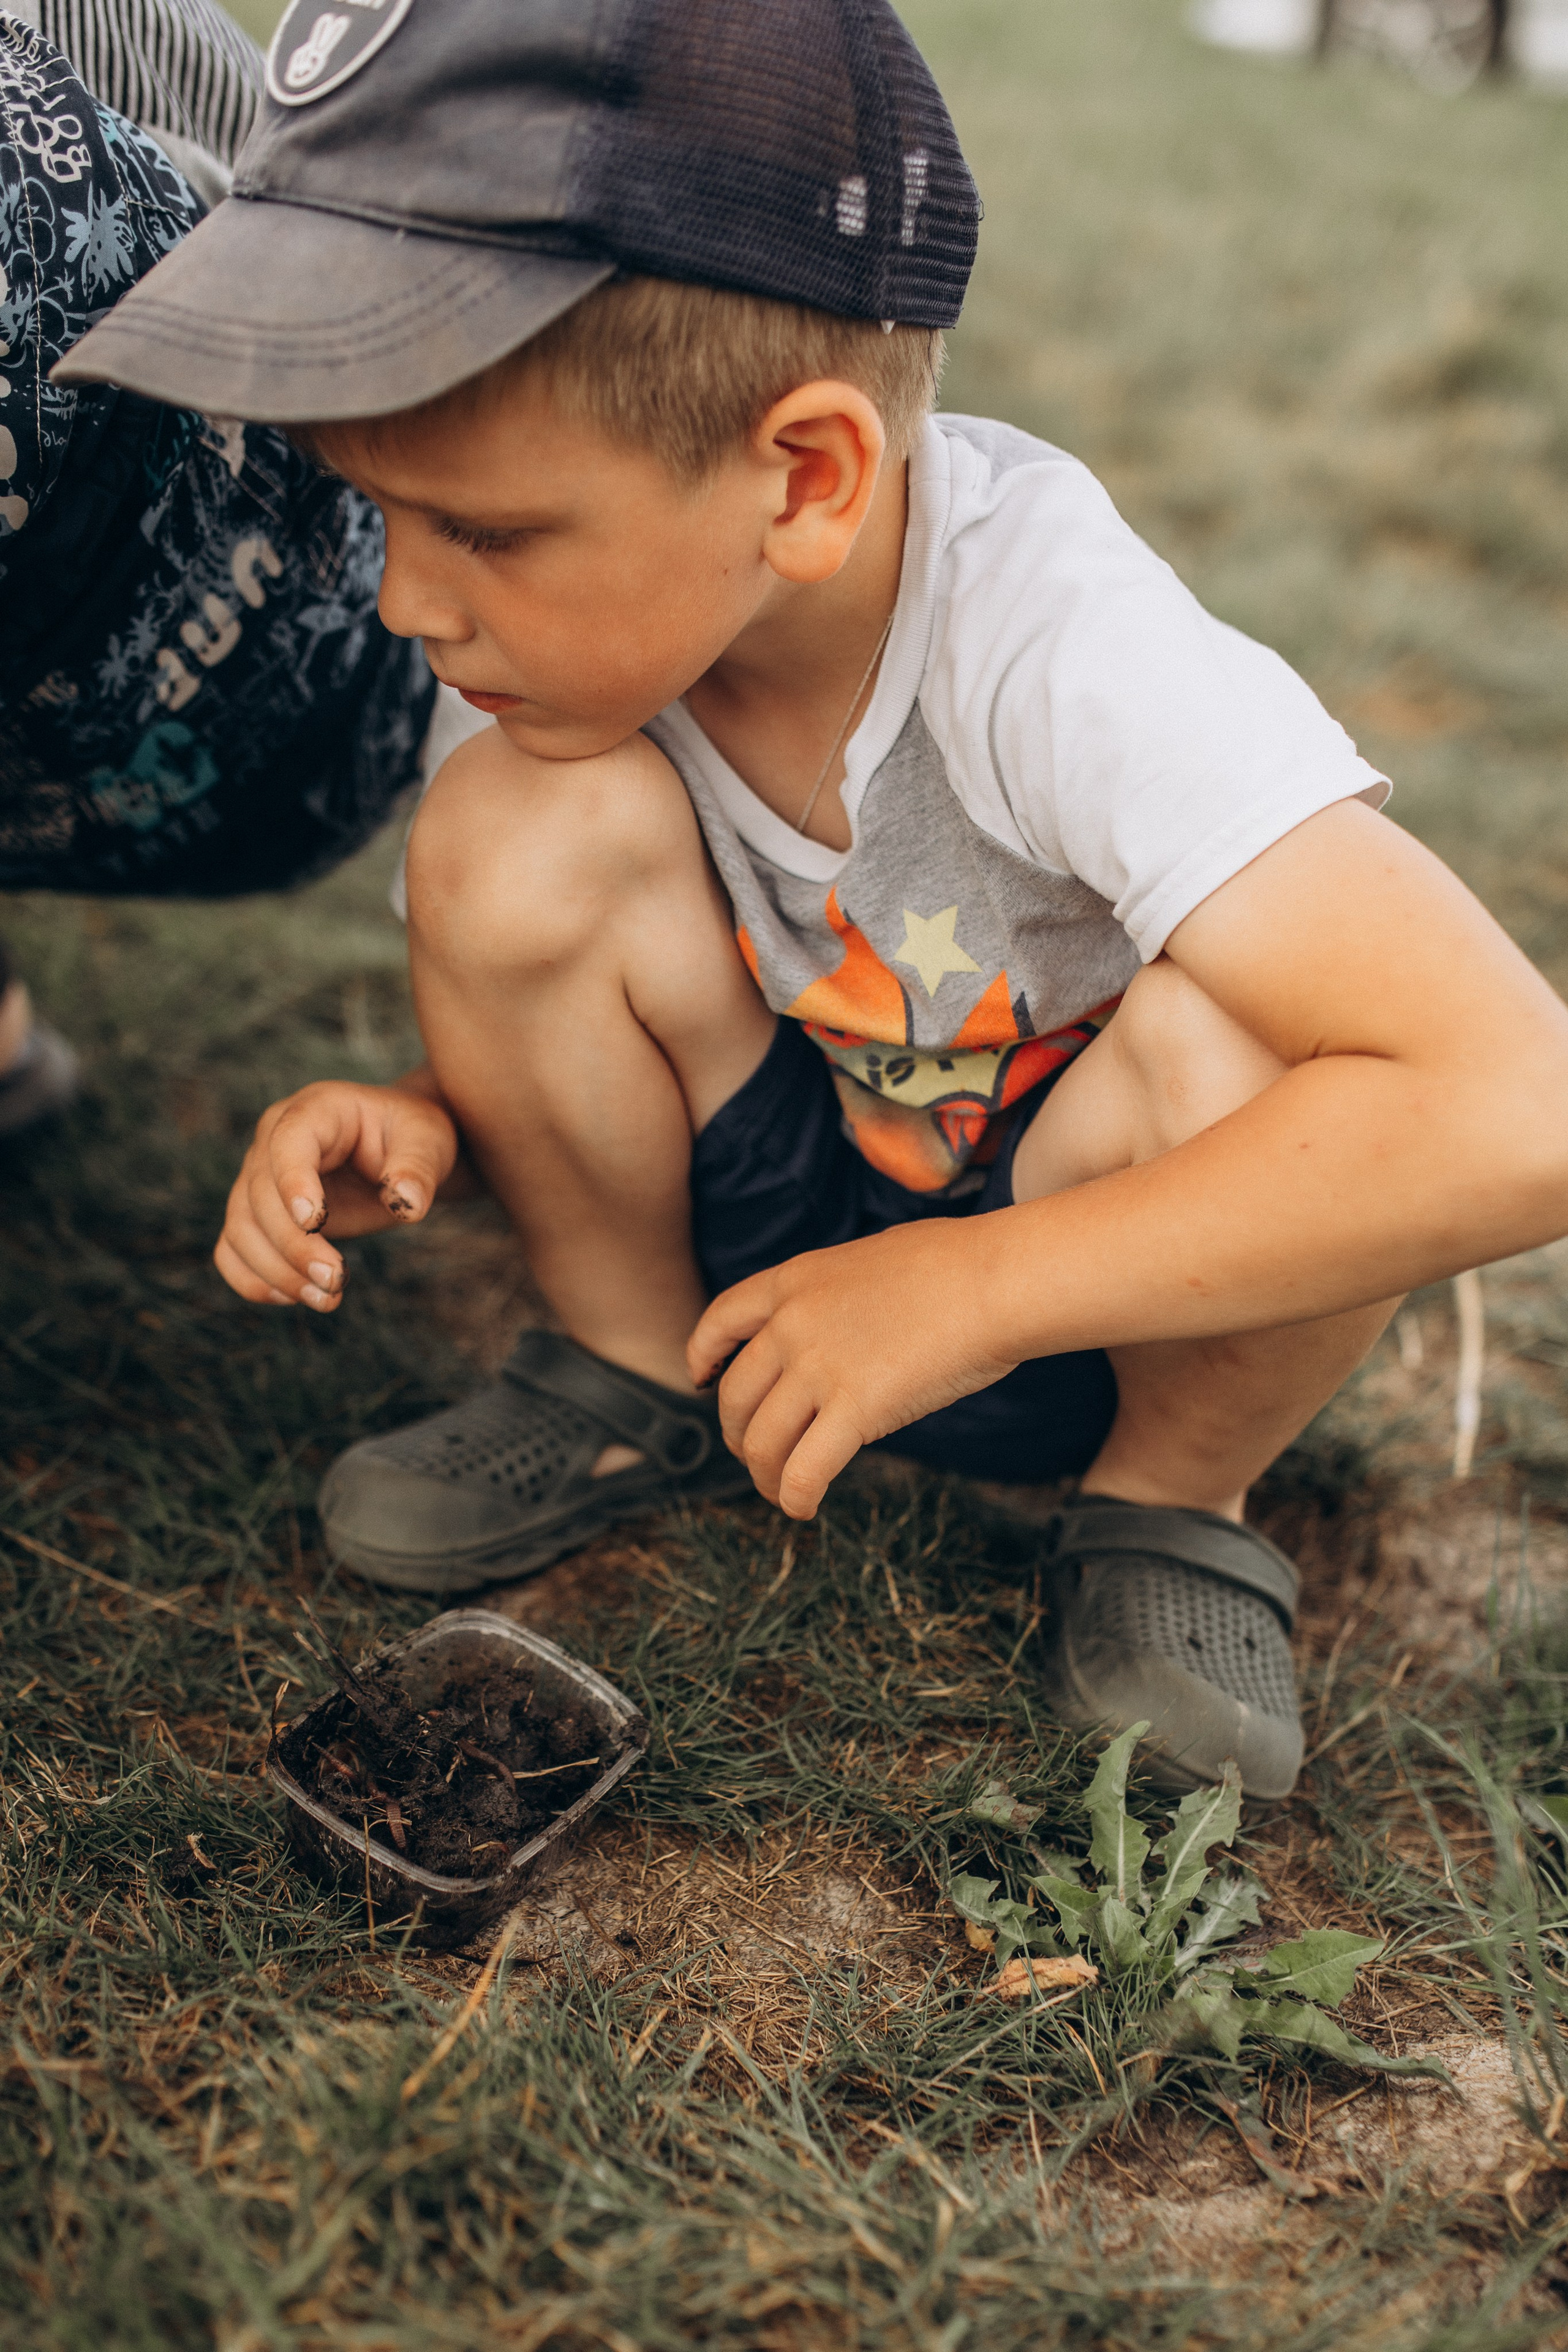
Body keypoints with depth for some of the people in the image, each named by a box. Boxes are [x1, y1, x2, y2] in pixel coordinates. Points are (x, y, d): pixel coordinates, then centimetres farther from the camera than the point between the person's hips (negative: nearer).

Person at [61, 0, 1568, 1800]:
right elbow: (556, 988, 3)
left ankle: (1174, 1508, -4)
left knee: (1224, 1049, -36)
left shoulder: (1057, 656, -33)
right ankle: (633, 1376, 3)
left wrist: (960, 1288, -35)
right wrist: (428, 1117, -21)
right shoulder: (597, 599, -16)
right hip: (776, 1203, 4)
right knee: (515, 831, -22)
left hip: (1082, 1291, -3)